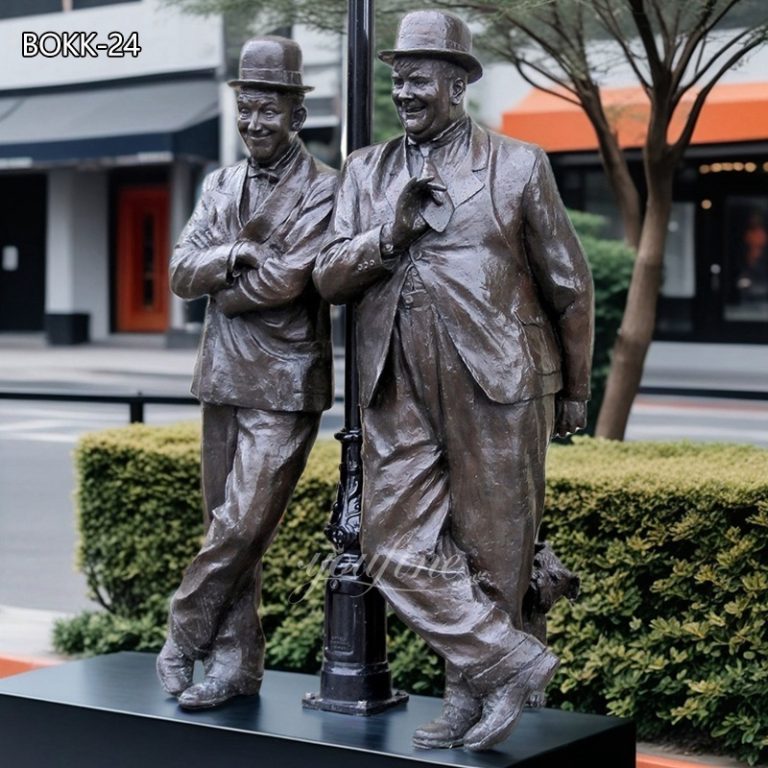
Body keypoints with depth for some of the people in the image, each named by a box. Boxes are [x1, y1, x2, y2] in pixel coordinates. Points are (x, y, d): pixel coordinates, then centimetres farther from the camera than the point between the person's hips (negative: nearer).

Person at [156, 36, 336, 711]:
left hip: (285, 383, -6)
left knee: (241, 529, -10)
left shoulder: (322, 188, -6)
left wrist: (221, 288, -4)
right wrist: (238, 254, -13)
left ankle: (184, 639, 8)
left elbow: (287, 280, -17)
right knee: (229, 531, 9)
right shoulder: (220, 185, 13)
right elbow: (181, 273, 4)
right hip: (223, 376, 6)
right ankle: (235, 665, 17)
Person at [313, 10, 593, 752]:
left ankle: (471, 697, 16)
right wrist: (388, 235, -12)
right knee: (397, 547, -2)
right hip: (400, 396, 4)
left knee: (490, 554, 3)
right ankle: (510, 661, 8)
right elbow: (327, 278, 7)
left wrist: (573, 391, 12)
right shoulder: (365, 171, 13)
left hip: (497, 388, -3)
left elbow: (569, 286, 7)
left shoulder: (518, 165, 2)